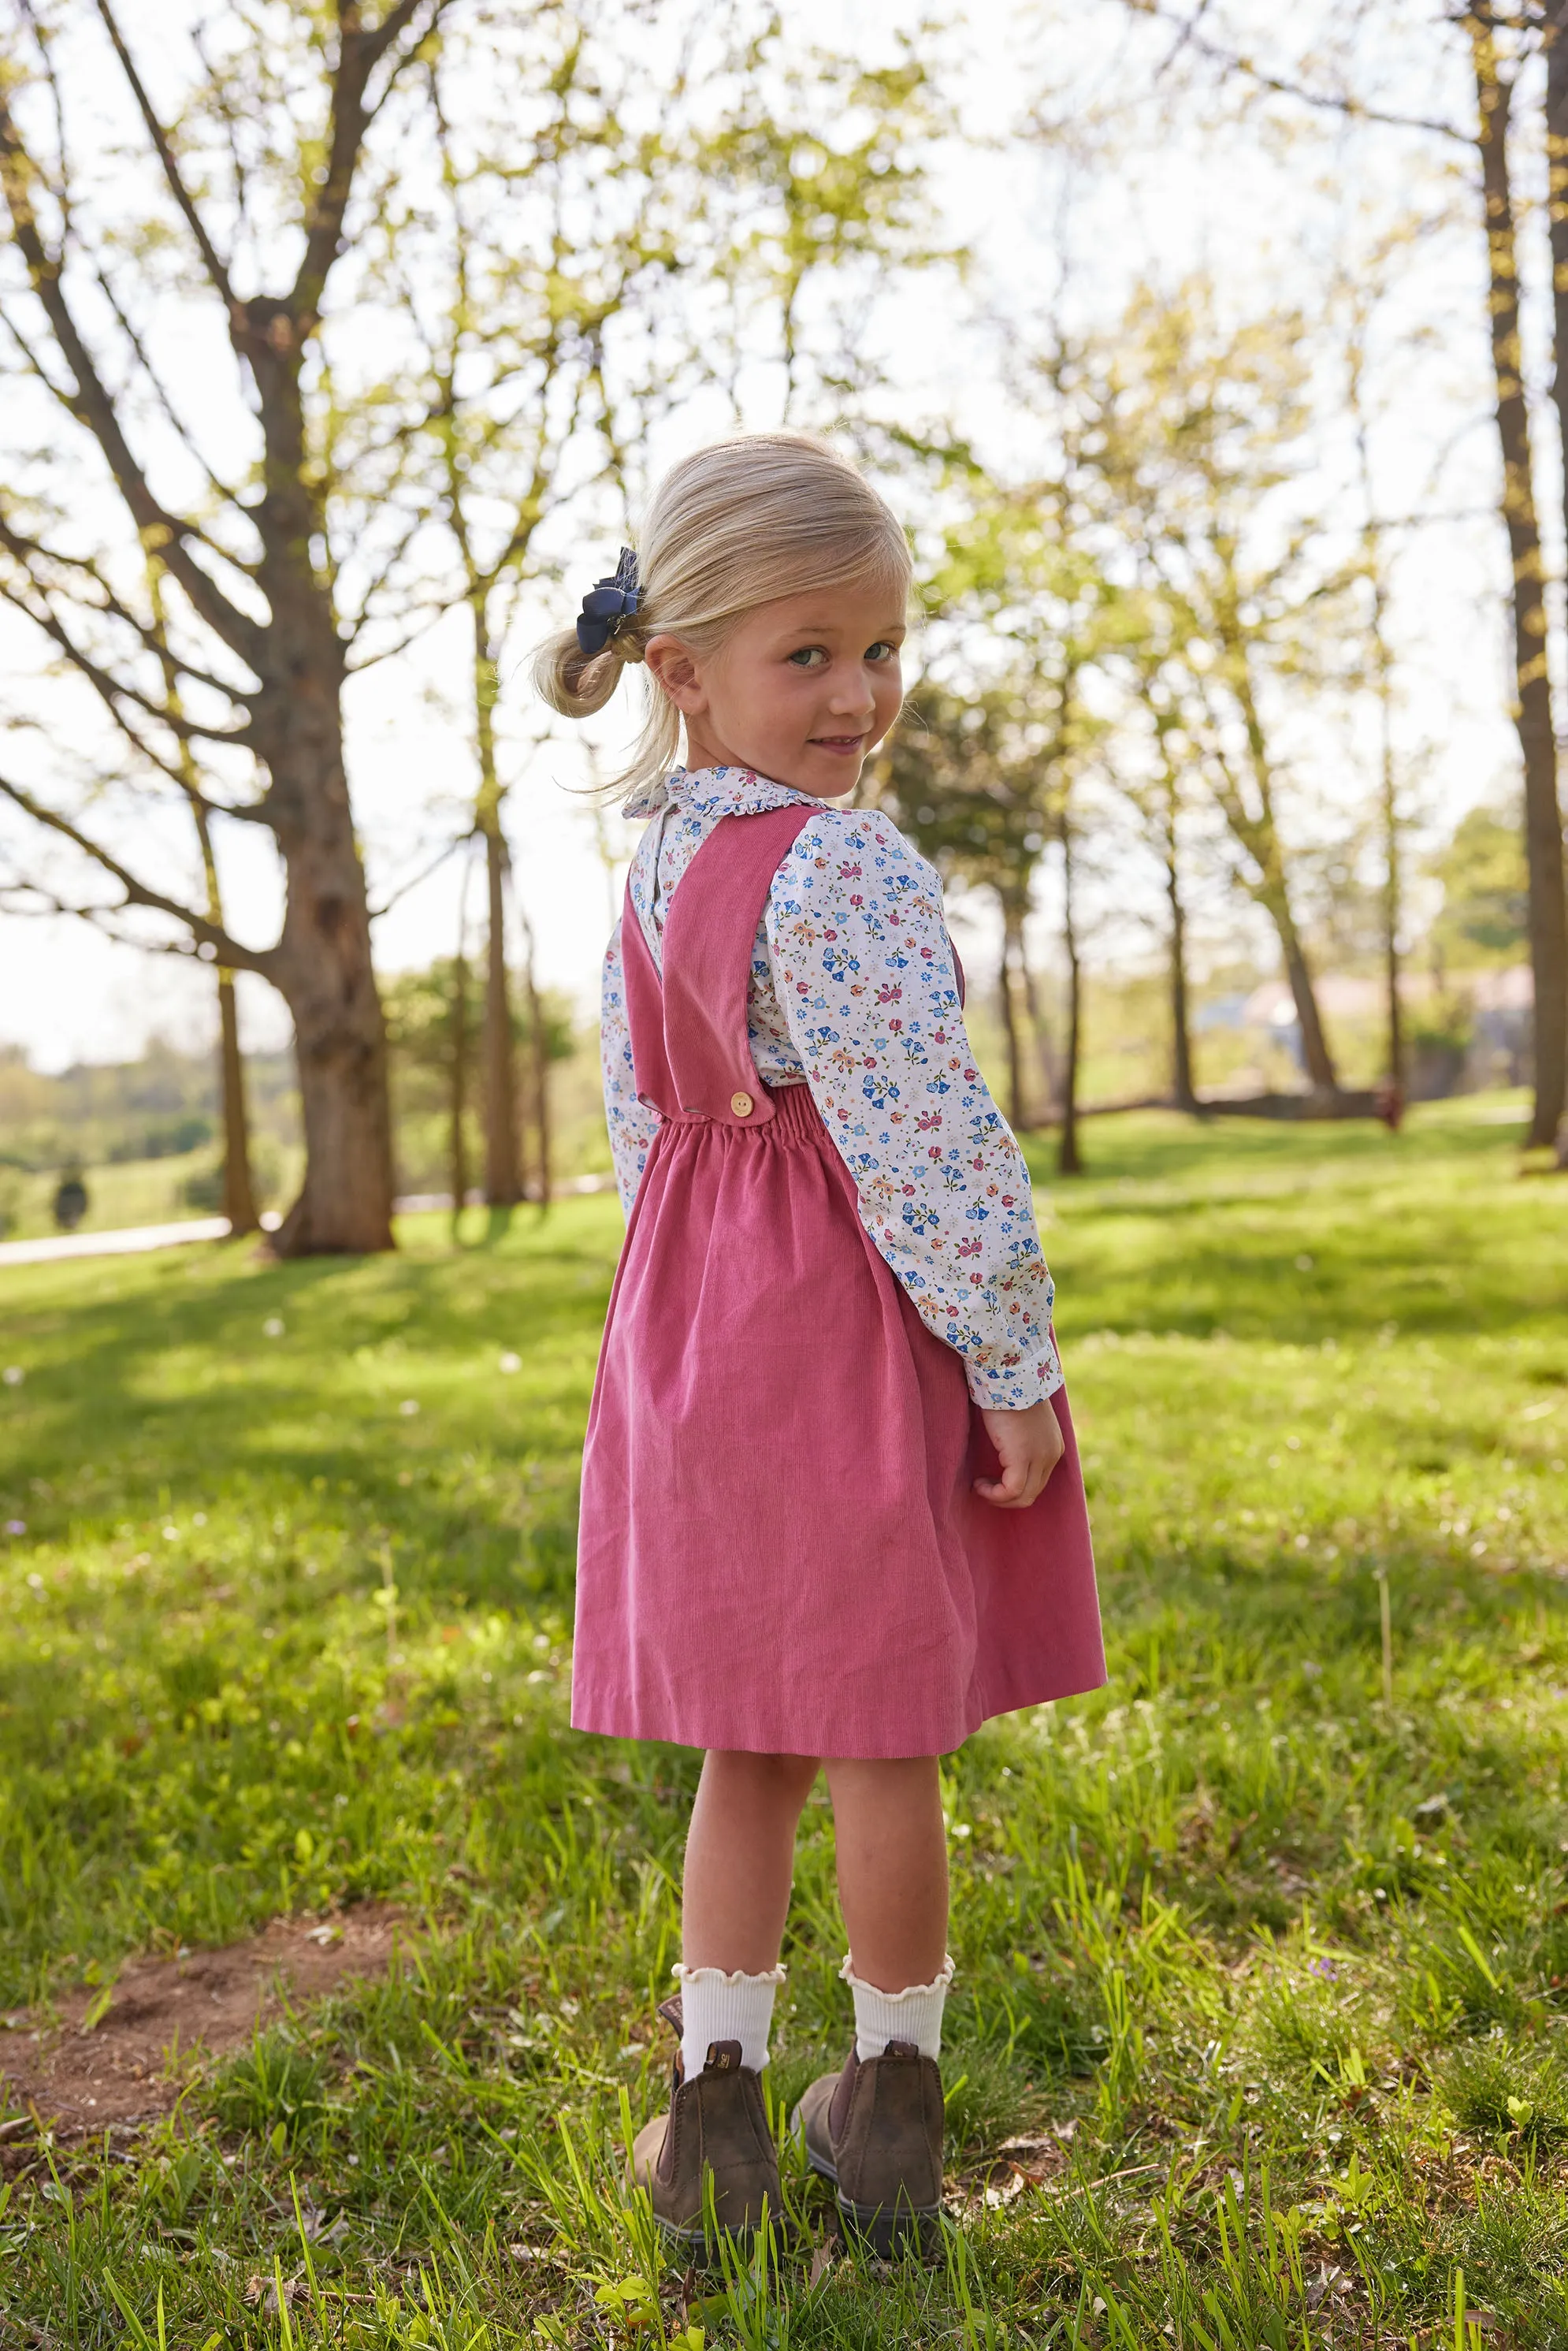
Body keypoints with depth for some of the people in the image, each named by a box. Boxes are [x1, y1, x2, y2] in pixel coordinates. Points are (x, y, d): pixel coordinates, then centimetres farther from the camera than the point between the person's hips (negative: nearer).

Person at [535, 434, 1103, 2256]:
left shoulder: (653, 867, 9)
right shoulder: (841, 868, -18)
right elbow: (925, 1146, -21)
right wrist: (1013, 1366, -14)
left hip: (701, 1332, 8)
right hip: (862, 1338, -7)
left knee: (750, 1738, 17)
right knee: (883, 1742, 8)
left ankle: (716, 2109, 26)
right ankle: (890, 2110, 26)